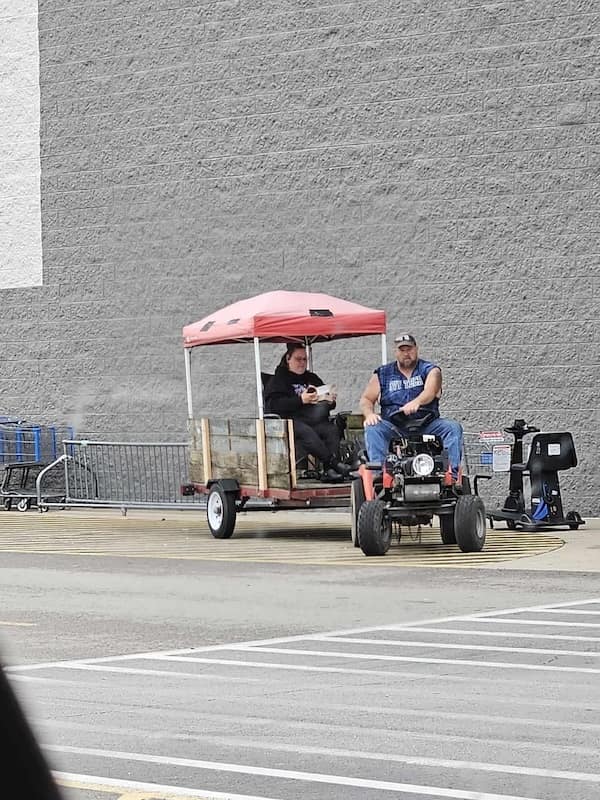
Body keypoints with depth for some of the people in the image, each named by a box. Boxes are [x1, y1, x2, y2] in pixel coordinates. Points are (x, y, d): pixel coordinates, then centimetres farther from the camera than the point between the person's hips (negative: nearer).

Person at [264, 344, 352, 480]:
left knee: (332, 429, -26)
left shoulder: (312, 378, 28)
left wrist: (330, 401, 1)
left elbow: (328, 404, 28)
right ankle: (333, 463, -40)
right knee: (306, 432, -36)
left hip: (312, 420, 5)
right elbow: (274, 404, -8)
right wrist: (301, 400, -18)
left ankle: (330, 469, -39)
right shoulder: (279, 379, 11)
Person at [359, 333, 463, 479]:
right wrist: (369, 414, -15)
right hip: (394, 426, 1)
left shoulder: (430, 370, 6)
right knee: (373, 429, -29)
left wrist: (416, 402, -40)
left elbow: (430, 391, -15)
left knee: (454, 428, -26)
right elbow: (366, 399, 11)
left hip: (426, 425, -1)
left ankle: (452, 472, -36)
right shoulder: (383, 374, 14)